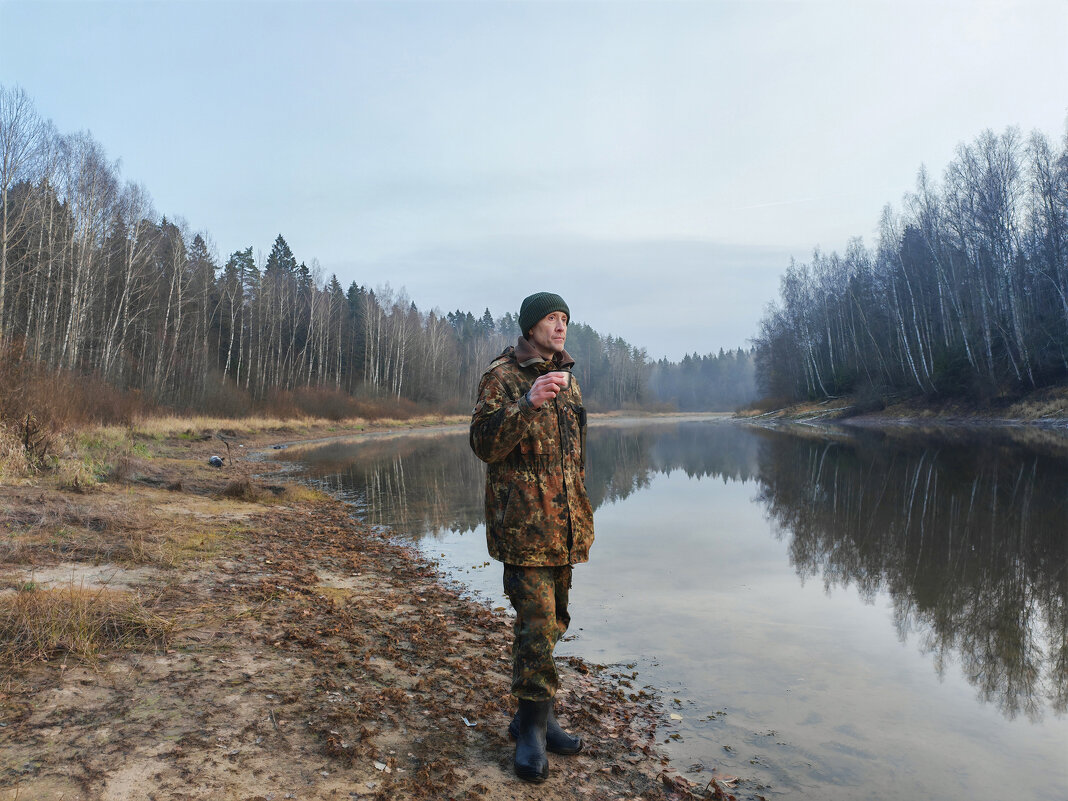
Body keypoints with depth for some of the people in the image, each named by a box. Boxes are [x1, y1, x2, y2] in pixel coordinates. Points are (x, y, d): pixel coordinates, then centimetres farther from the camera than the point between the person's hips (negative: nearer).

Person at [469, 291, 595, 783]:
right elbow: (485, 444, -19)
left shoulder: (567, 378, 16)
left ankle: (534, 718, 29)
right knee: (536, 624, -8)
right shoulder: (502, 377, -7)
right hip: (523, 524, -7)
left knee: (551, 622, 14)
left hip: (564, 525, 8)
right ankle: (532, 732, 9)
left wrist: (581, 515, 21)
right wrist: (528, 402, -31)